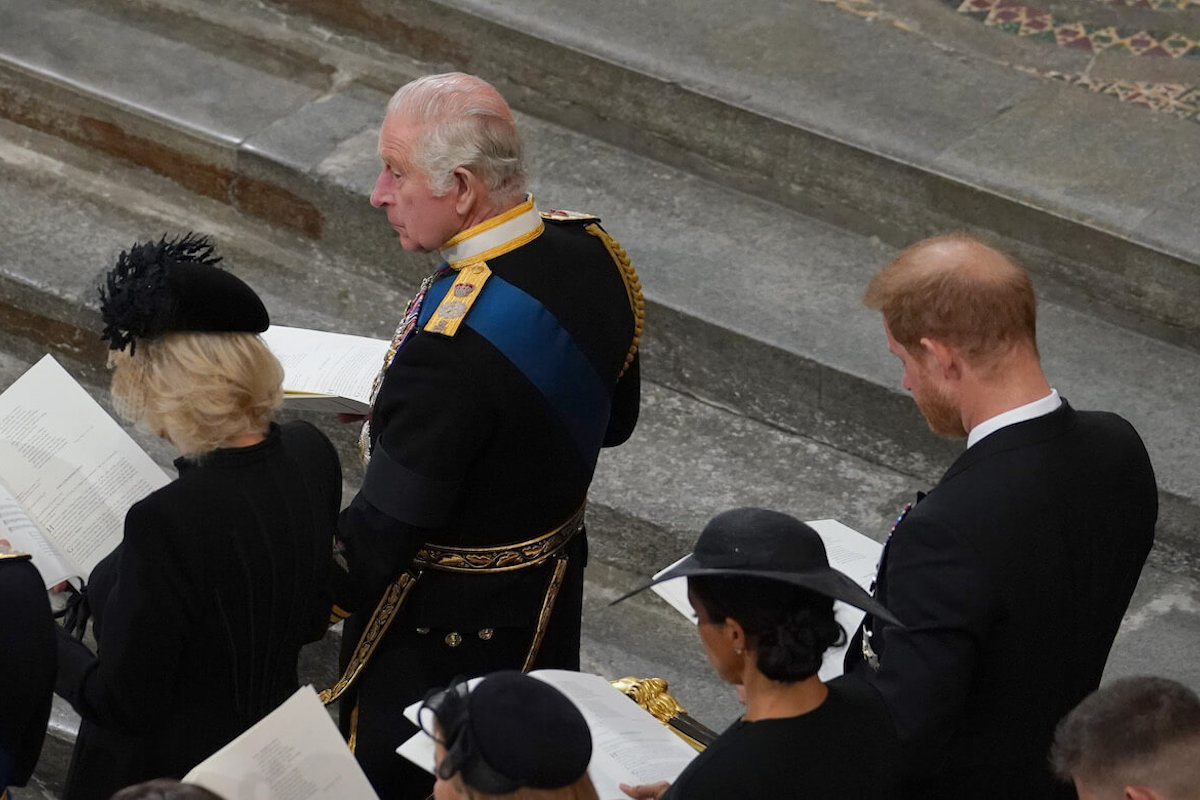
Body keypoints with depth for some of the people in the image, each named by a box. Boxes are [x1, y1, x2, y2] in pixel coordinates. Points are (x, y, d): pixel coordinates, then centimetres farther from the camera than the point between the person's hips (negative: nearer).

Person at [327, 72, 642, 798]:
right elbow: (615, 421, 7)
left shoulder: (453, 343, -34)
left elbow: (385, 533, -27)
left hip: (441, 635, -8)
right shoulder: (592, 250, -9)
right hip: (556, 584, 8)